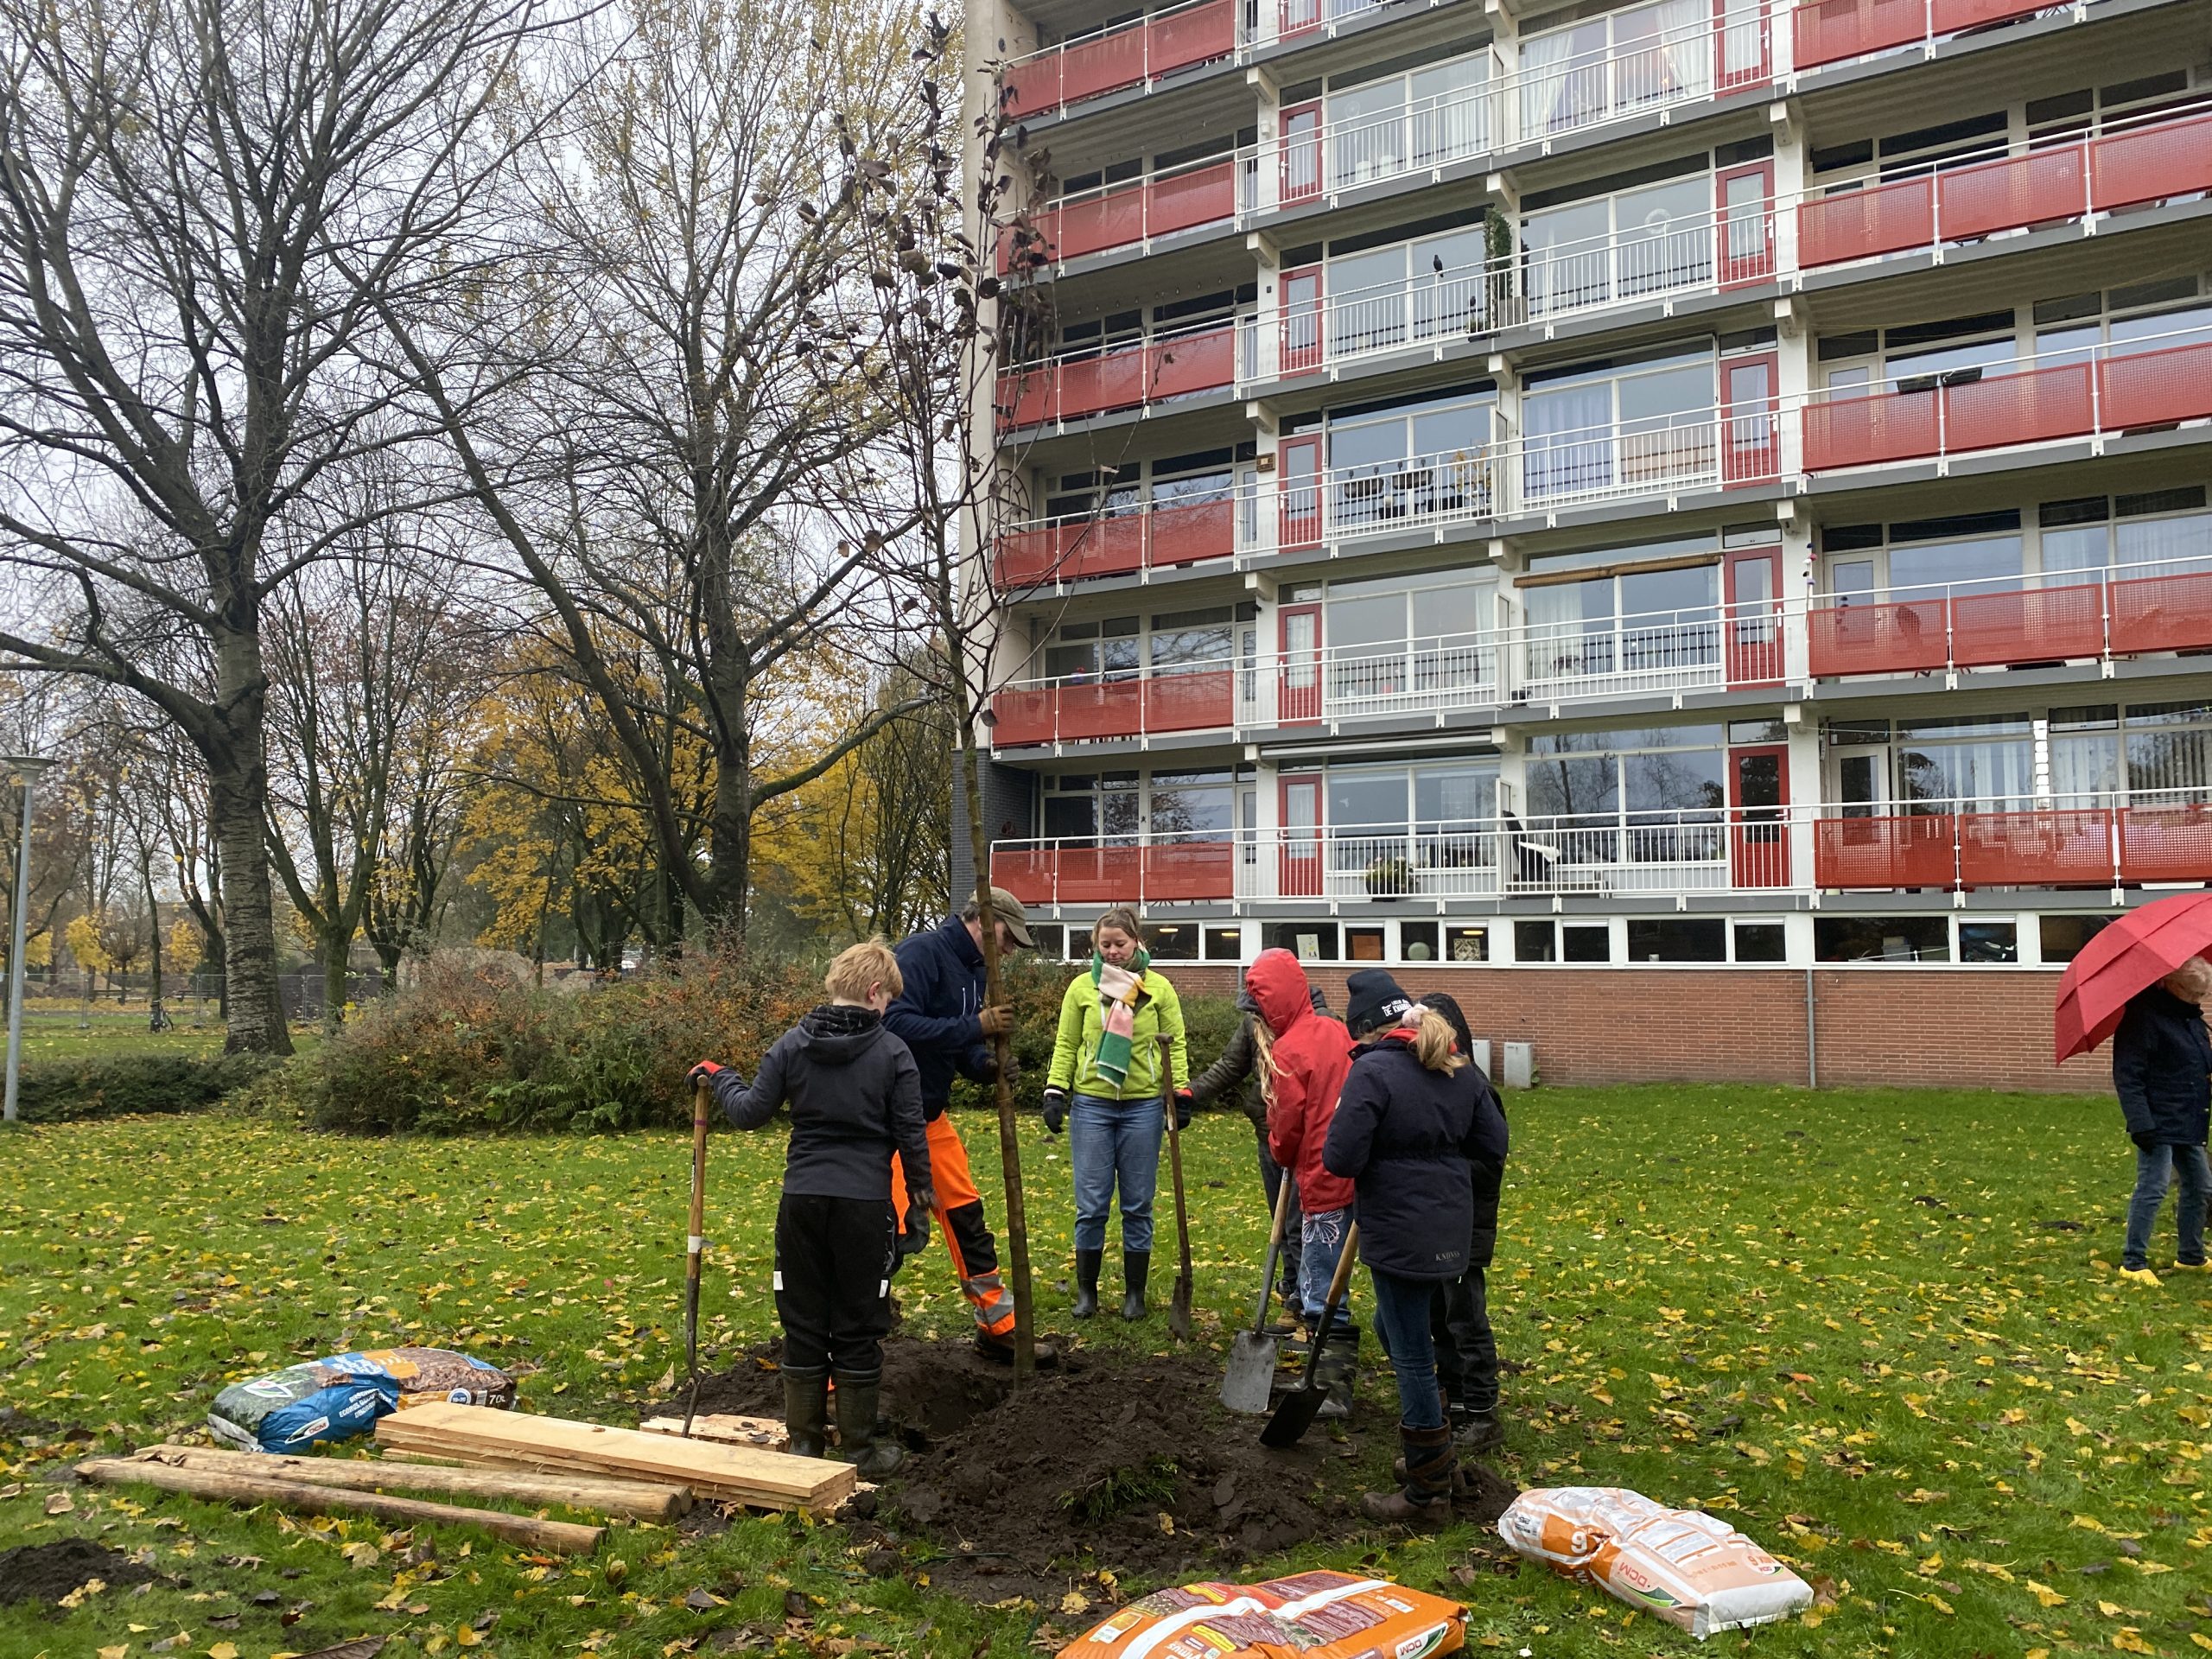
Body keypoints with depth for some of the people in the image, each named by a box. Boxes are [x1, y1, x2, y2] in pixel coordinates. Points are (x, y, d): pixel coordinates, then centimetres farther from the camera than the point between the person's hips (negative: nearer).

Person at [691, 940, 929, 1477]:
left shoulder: (791, 1045, 1)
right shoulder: (892, 1052, -5)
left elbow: (750, 1112, 3)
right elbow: (910, 1131, -1)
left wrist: (720, 1078, 22)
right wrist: (921, 1186, 16)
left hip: (801, 1201, 2)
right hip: (864, 1204, -2)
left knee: (803, 1325, 13)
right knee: (858, 1329, 8)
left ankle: (804, 1443, 20)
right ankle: (861, 1449, 16)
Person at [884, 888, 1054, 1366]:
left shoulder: (972, 970, 11)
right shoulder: (922, 952, -17)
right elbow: (898, 1024, -28)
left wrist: (985, 1064, -7)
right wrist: (974, 1028, -28)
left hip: (931, 1115, 9)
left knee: (967, 1216, 14)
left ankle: (999, 1329, 27)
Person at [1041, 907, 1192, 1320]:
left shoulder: (1159, 988, 4)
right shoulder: (1082, 987, 4)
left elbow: (1176, 1044, 5)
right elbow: (1066, 1045, 6)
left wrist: (1181, 1094, -2)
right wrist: (1055, 1092, -2)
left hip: (1142, 1107, 0)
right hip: (1091, 1105, 0)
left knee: (1138, 1205, 7)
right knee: (1091, 1205, 2)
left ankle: (1134, 1293, 19)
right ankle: (1086, 1291, 17)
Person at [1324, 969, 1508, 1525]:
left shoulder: (1372, 1069, -17)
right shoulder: (1458, 1067, 7)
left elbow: (1341, 1159, -20)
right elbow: (1492, 1144, 10)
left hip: (1400, 1233, -8)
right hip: (1449, 1226, 8)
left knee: (1411, 1354, 3)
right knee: (1394, 1328, 25)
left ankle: (1428, 1494, 15)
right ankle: (1434, 1456, 36)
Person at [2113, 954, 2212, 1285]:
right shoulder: (2145, 1017, -17)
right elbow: (2127, 1076, -21)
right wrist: (2141, 1124, -24)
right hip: (2159, 1125, -9)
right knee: (2152, 1189, -9)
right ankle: (2133, 1263, -1)